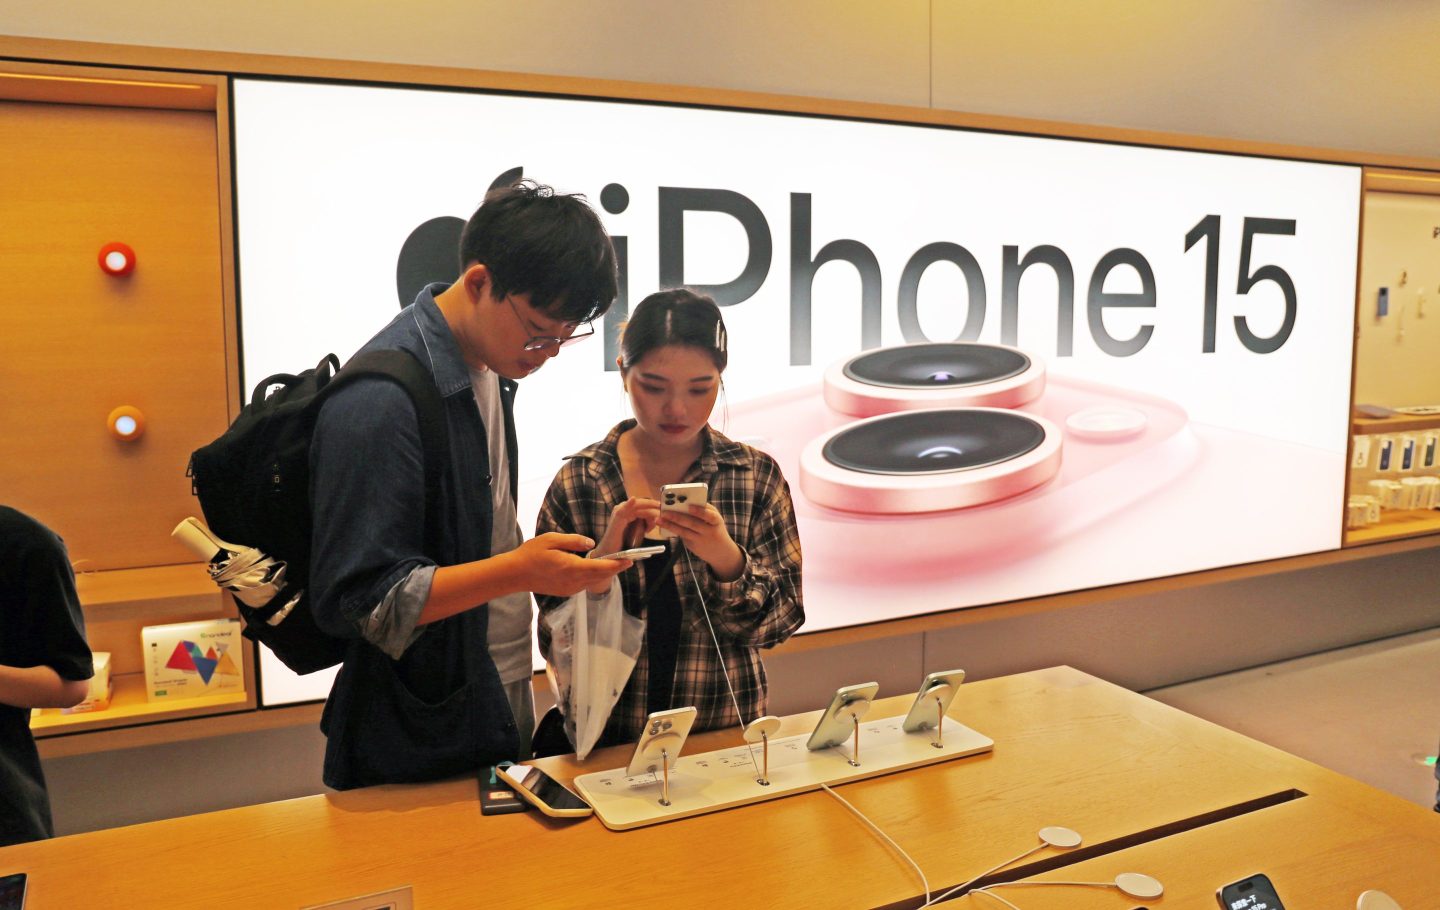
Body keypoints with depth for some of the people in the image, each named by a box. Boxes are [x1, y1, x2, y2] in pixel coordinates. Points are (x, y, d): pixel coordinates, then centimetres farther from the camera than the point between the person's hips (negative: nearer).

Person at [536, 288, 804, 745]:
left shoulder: (757, 476, 2)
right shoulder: (577, 482, 0)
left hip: (723, 734, 1)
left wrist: (726, 559, -17)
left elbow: (783, 618, 1)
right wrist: (603, 561, -17)